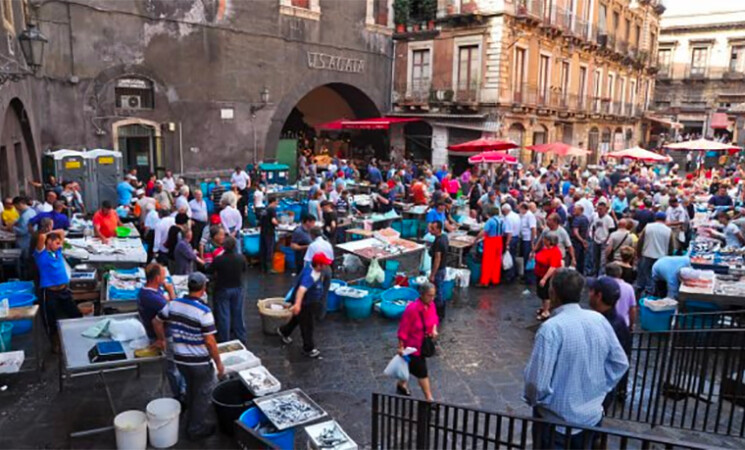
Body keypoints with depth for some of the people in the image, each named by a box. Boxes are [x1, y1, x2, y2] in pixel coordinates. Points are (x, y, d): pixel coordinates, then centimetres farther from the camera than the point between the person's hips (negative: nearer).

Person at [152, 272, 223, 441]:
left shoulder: (173, 304, -5)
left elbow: (156, 322, 9)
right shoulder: (204, 311, -24)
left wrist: (162, 339, 27)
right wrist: (219, 363, -11)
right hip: (199, 362, -6)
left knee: (191, 388, 29)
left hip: (179, 359, 6)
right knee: (202, 393, 14)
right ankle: (196, 429, 26)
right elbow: (210, 341, -22)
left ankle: (191, 418, 48)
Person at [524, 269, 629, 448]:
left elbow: (538, 382, -25)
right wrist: (600, 389, 14)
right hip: (593, 416, 5)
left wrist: (532, 400, -5)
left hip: (557, 421, -5)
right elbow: (620, 363, 4)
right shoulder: (599, 320, -7)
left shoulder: (551, 328, -26)